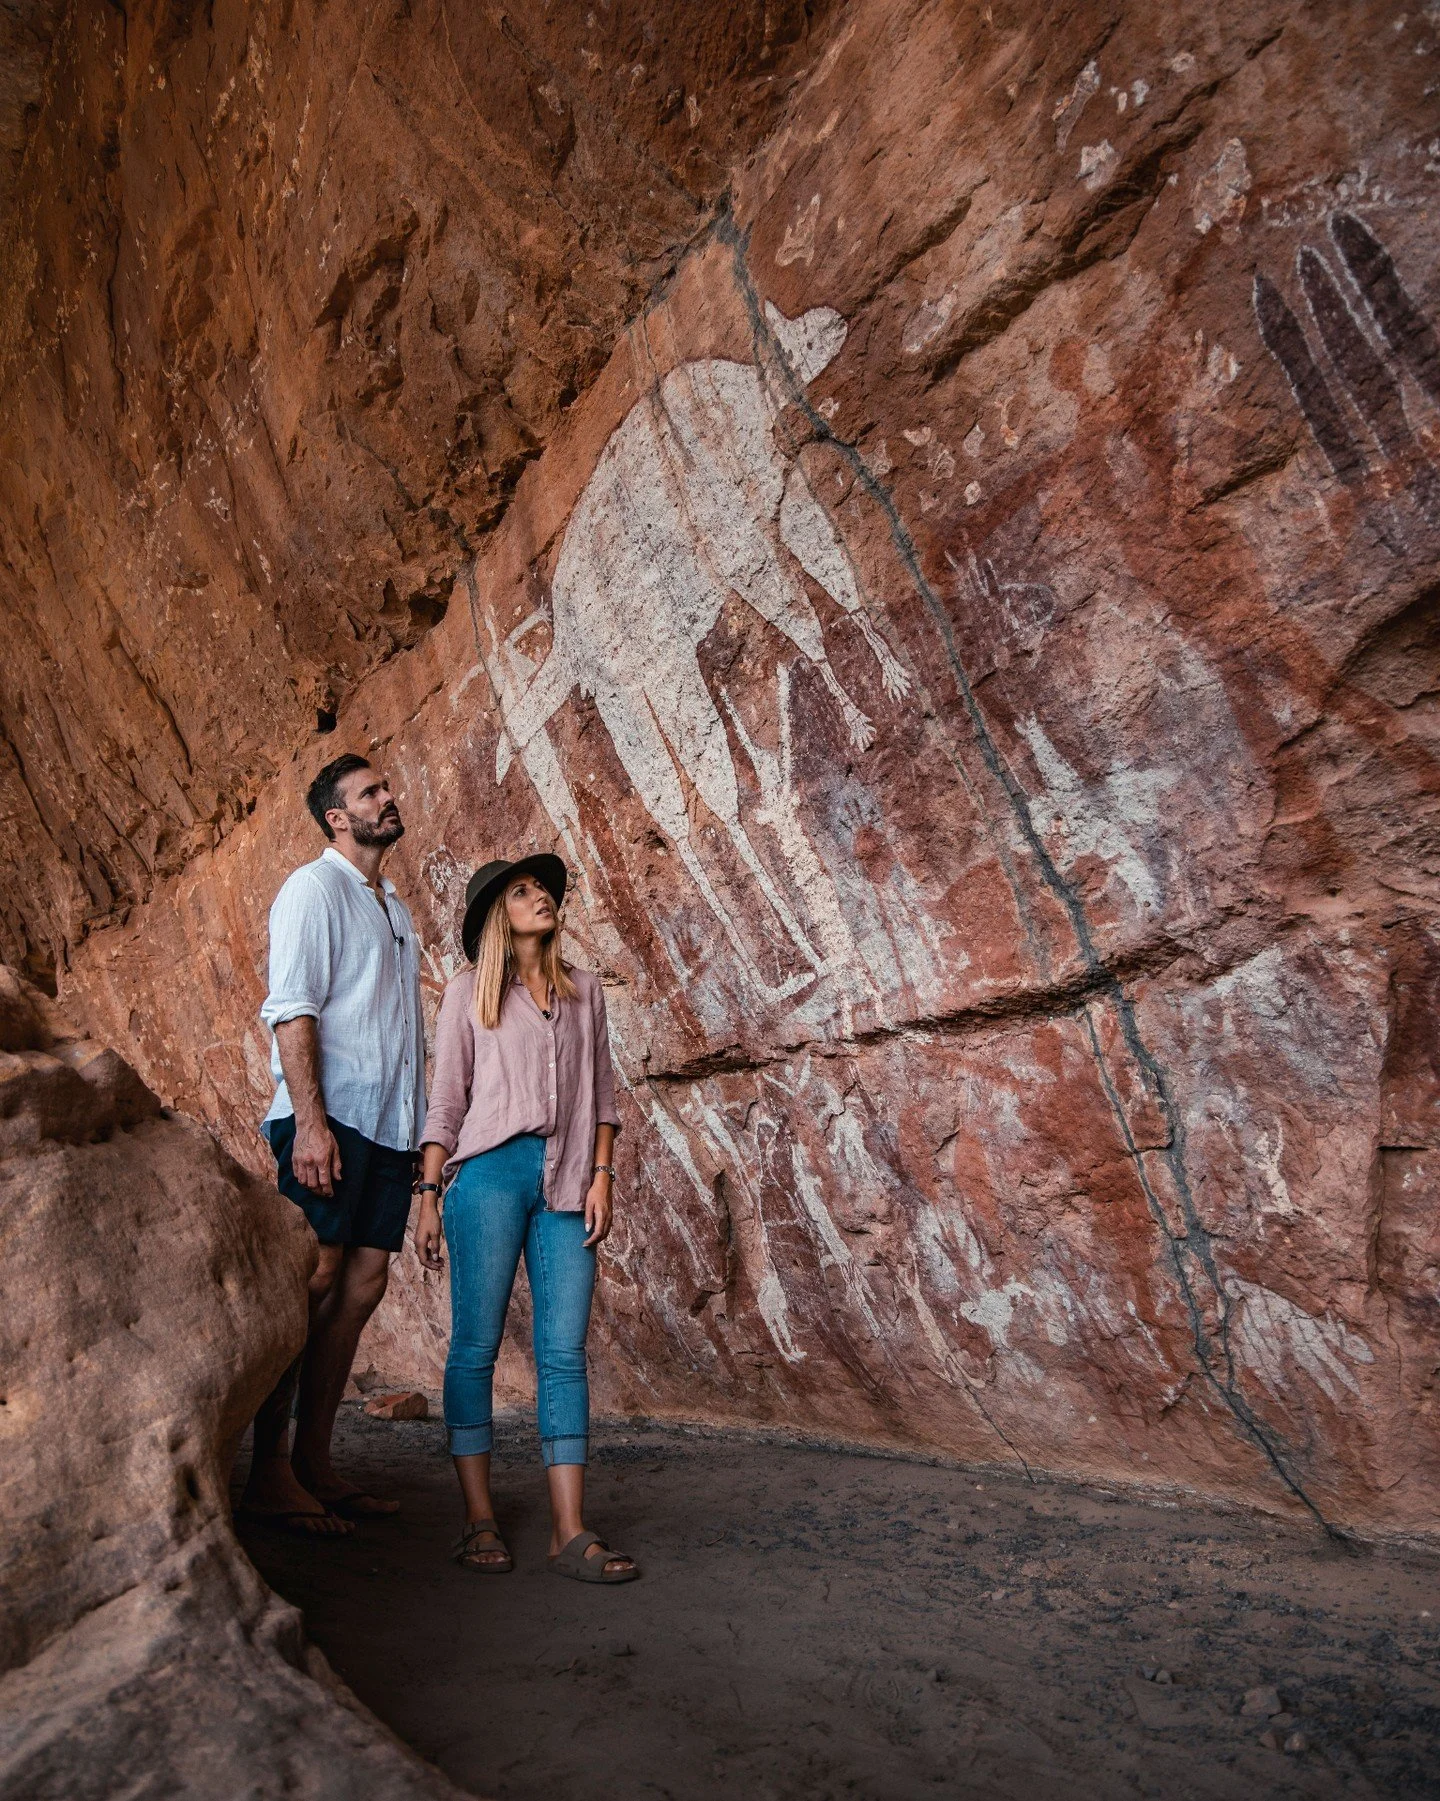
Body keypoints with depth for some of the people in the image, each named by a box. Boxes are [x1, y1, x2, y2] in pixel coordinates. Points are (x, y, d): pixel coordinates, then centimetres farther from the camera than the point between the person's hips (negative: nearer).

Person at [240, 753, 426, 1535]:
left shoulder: (393, 906, 23)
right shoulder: (315, 888, -2)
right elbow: (290, 1009, -11)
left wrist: (421, 1128, 17)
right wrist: (310, 1121, -20)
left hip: (389, 1122, 8)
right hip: (331, 1115, -8)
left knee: (361, 1286, 6)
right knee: (312, 1284, -7)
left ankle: (313, 1463, 15)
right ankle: (270, 1472, 3)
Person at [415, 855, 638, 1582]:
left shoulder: (584, 992, 16)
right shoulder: (469, 992, 7)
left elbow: (601, 1093, 15)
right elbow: (445, 1103, 5)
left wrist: (601, 1177, 4)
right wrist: (429, 1196, 0)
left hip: (566, 1181, 3)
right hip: (490, 1171, -2)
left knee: (564, 1352, -1)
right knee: (476, 1345, 0)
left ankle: (569, 1533, 2)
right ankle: (478, 1521, 10)